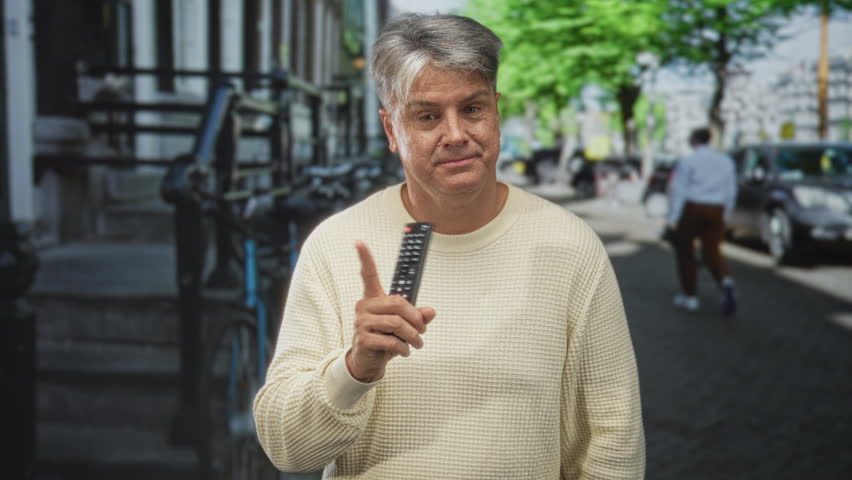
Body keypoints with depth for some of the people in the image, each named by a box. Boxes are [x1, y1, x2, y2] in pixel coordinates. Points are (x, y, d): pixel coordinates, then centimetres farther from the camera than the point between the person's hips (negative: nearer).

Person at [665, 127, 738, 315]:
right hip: (716, 211, 4)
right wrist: (725, 216, 21)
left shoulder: (688, 161, -5)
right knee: (712, 251, 8)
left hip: (691, 209, -4)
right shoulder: (726, 161, 10)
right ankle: (725, 282, -20)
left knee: (685, 251, 11)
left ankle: (690, 296, 14)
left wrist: (673, 220, -8)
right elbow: (731, 191, 13)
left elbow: (678, 191, -8)